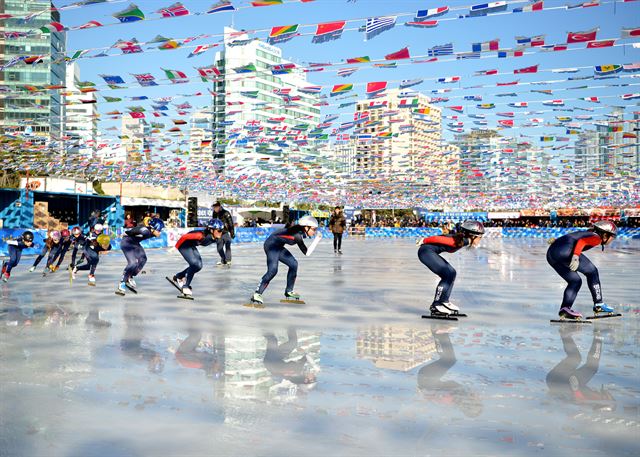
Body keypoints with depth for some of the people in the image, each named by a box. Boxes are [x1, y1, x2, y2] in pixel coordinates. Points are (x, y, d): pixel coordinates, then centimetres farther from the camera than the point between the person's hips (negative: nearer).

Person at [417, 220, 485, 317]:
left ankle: (443, 301, 19)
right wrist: (424, 241, -5)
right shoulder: (459, 241, -23)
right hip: (426, 251, -10)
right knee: (448, 275, -12)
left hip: (430, 252, 10)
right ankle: (436, 306, -6)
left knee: (451, 273, 12)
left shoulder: (464, 240, 6)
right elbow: (437, 238, -19)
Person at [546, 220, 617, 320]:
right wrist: (576, 257, -24)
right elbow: (581, 241, -13)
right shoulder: (596, 238, 6)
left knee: (575, 281, 17)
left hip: (551, 253, 9)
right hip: (564, 250, -9)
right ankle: (598, 304, 12)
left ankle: (565, 309, 4)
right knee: (592, 271, 7)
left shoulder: (588, 234, 31)